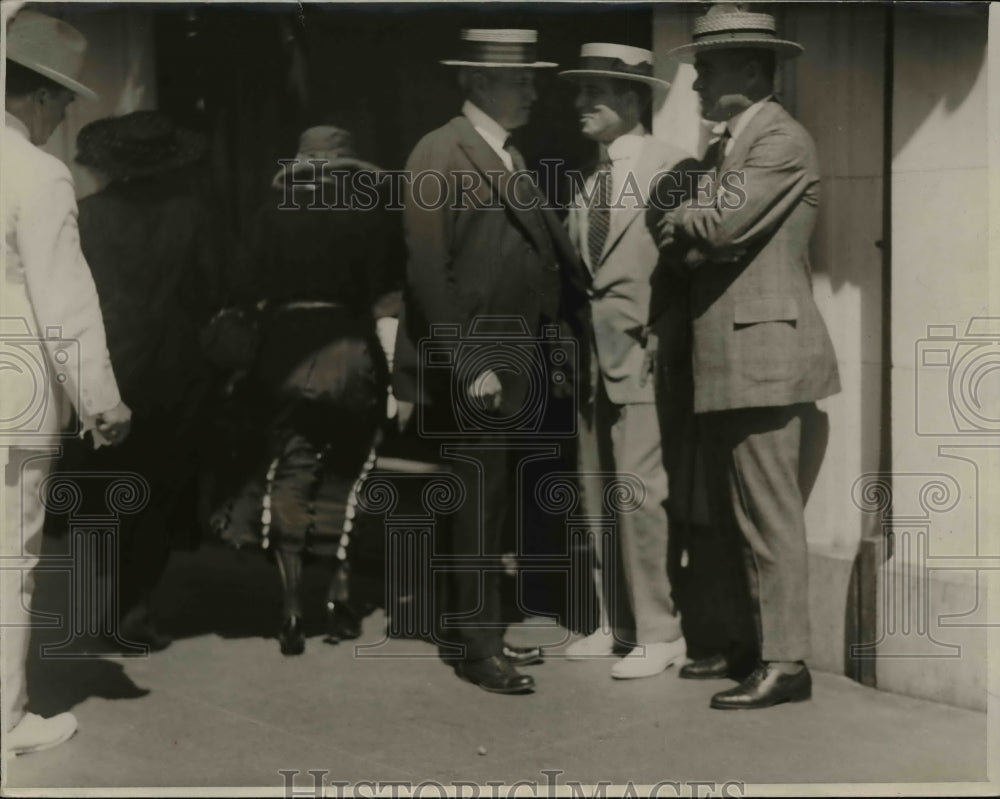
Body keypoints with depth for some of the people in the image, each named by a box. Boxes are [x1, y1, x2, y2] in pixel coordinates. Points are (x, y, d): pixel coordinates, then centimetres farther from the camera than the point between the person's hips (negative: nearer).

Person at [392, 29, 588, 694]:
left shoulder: (512, 159, 17)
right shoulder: (440, 155, -8)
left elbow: (543, 265, 15)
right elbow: (428, 271, -14)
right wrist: (468, 365, -18)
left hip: (513, 368, 8)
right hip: (470, 369, -8)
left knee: (498, 505, 13)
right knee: (481, 503, -3)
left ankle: (481, 628, 24)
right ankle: (479, 646, 8)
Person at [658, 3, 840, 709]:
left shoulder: (782, 140, -10)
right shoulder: (723, 147, 20)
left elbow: (724, 225, -21)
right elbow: (687, 247, 14)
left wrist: (679, 221, -2)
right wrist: (693, 234, -7)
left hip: (764, 353, -10)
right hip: (724, 360, 10)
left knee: (770, 517, -7)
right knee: (733, 516, 15)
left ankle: (785, 664, -1)